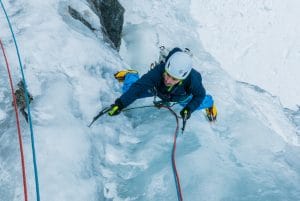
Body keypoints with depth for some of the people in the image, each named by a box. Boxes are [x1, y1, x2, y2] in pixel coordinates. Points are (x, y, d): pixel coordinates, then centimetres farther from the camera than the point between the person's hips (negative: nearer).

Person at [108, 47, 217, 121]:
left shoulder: (193, 80, -45)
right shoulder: (158, 71, -48)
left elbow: (200, 95, -23)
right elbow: (138, 87, -48)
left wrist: (189, 109, -34)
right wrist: (120, 104, -56)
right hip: (157, 89, 0)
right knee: (129, 89, 2)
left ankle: (209, 103, 52)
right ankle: (131, 75, 38)